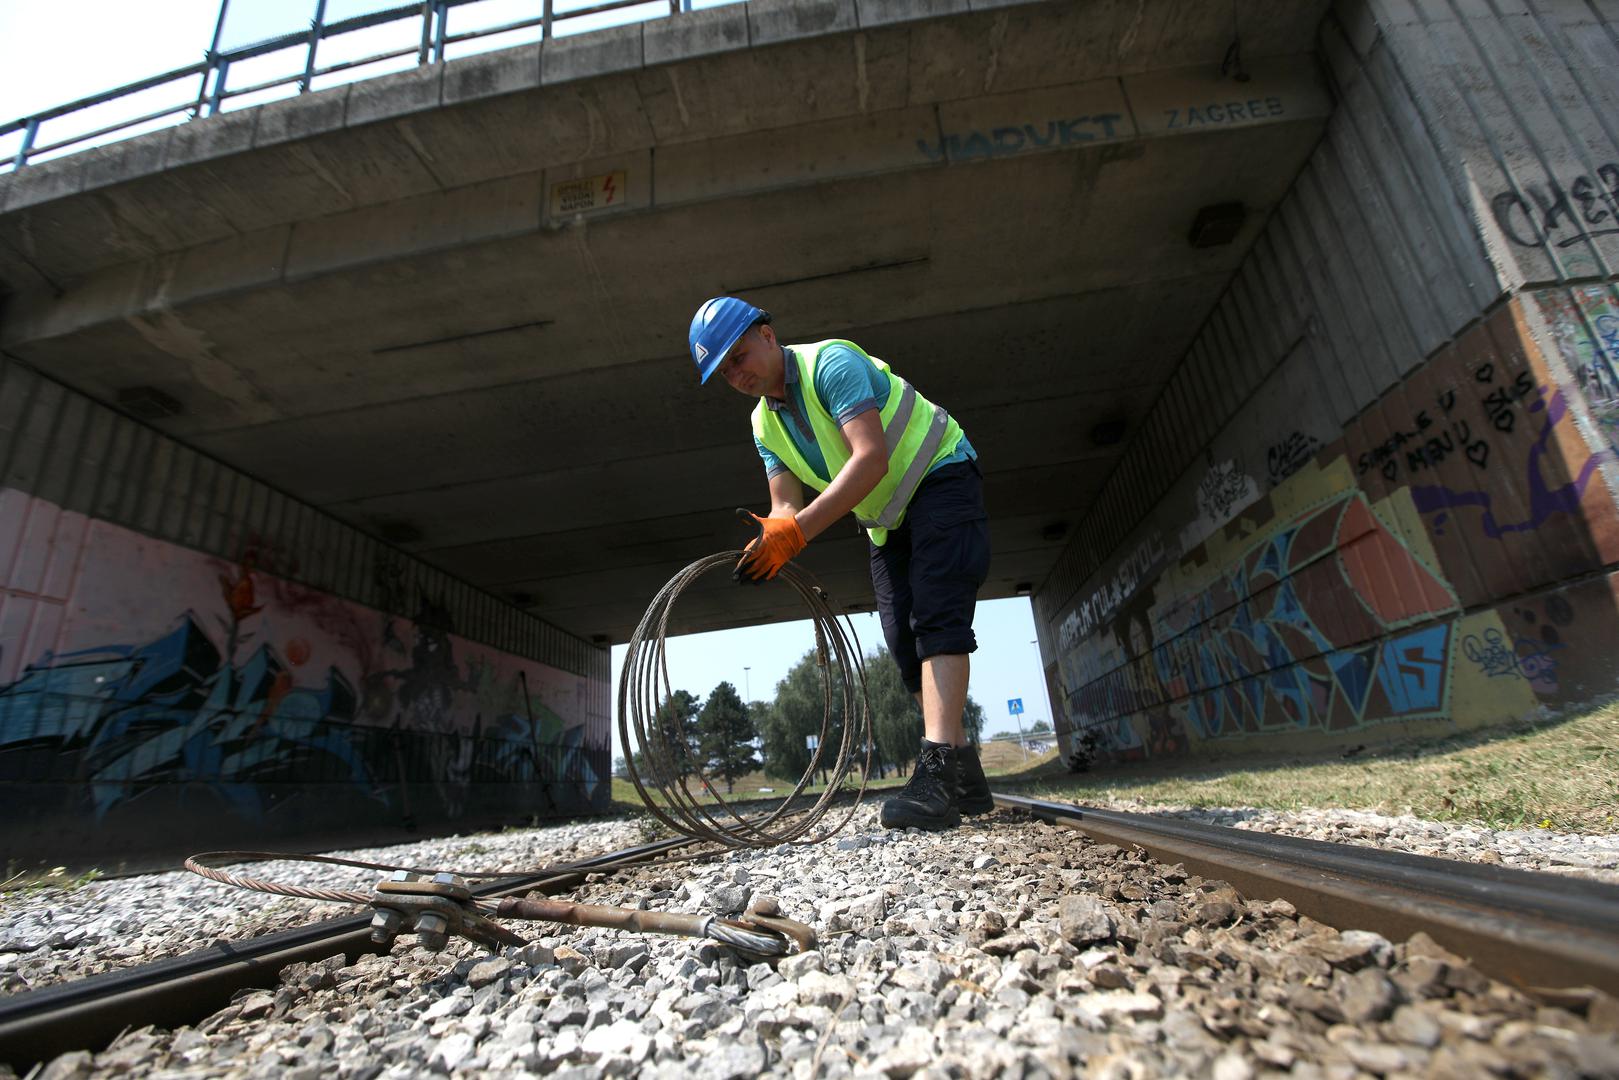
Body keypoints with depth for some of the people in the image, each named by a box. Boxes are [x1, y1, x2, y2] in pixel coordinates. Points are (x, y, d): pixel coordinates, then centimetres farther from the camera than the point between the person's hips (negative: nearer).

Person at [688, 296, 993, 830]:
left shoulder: (831, 361, -21)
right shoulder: (765, 425, 3)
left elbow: (871, 458, -34)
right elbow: (788, 506, -5)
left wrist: (796, 530, -40)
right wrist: (772, 541, -29)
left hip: (940, 478, -7)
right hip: (887, 519, 8)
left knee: (936, 617, -24)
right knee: (905, 647, 1)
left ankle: (940, 768, -29)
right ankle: (965, 779, 8)